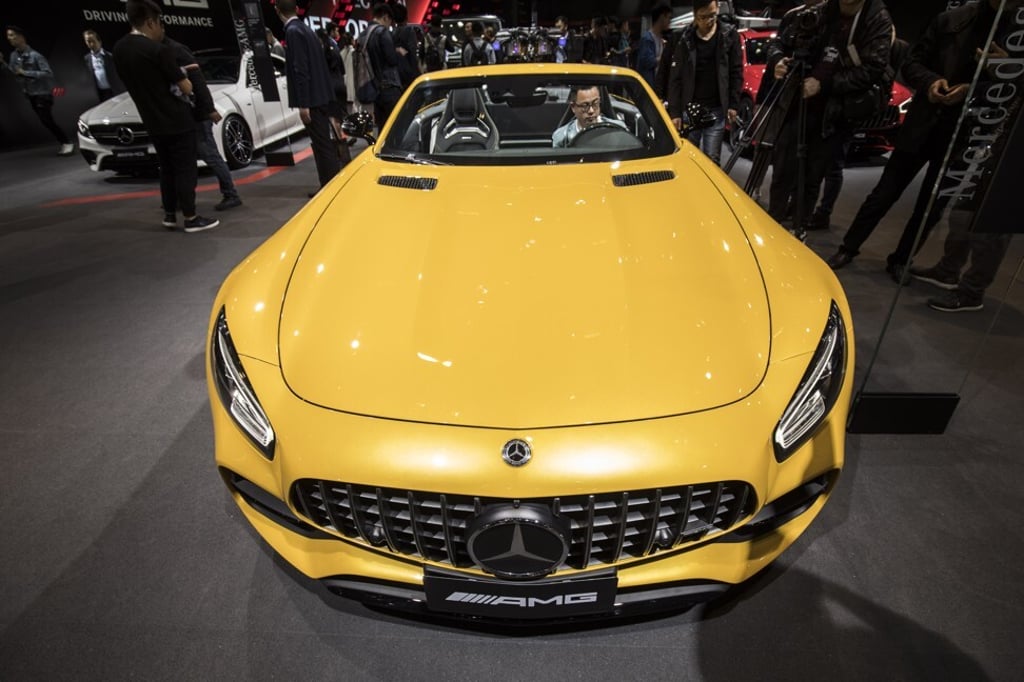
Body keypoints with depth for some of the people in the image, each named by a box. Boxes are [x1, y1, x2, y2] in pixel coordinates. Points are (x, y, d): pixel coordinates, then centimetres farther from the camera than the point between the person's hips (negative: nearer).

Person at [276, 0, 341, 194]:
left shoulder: (293, 31, -12)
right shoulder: (305, 29, 15)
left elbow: (301, 70, -19)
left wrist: (303, 104, -19)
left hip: (311, 98, -10)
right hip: (320, 96, 10)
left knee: (322, 144, -7)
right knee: (323, 143, 13)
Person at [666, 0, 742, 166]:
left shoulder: (729, 35, 4)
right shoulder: (685, 39, 1)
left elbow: (736, 73, 5)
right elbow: (675, 79, 0)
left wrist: (733, 105, -3)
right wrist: (674, 112, -6)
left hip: (716, 110, 0)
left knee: (711, 159, -3)